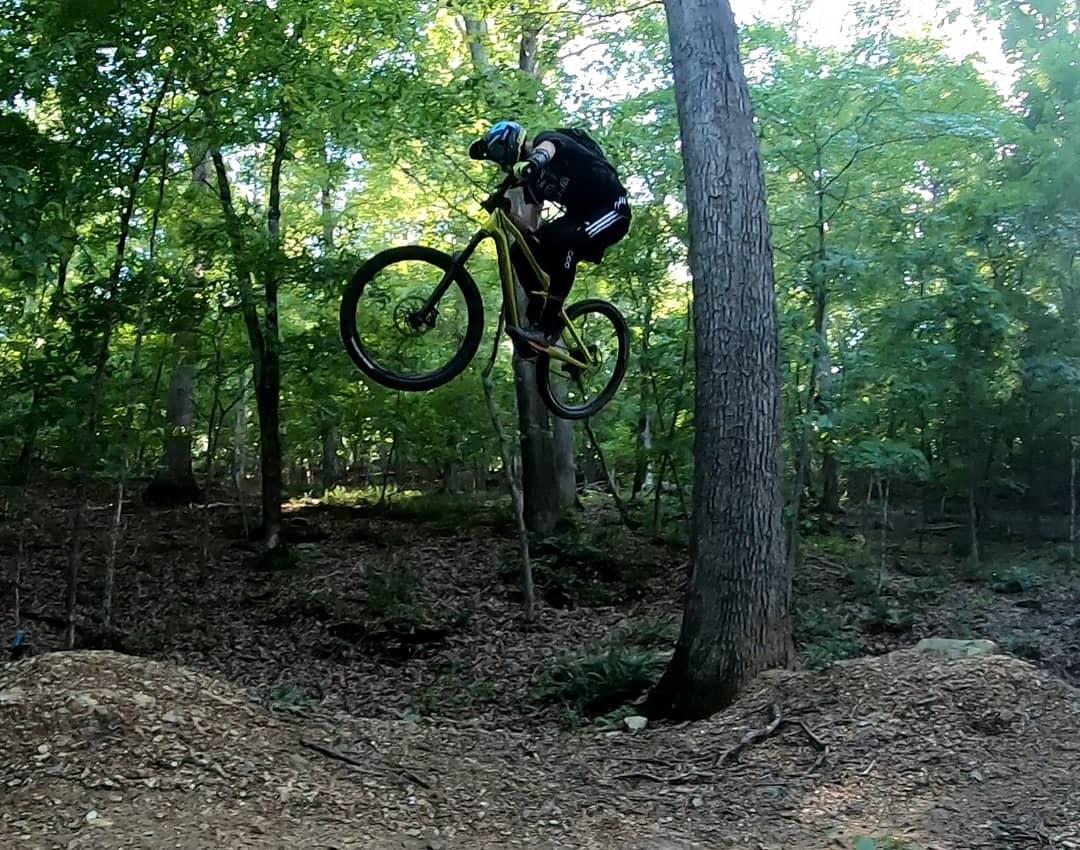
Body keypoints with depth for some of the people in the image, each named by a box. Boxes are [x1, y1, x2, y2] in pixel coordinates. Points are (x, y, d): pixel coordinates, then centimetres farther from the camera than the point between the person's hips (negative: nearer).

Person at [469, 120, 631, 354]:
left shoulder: (547, 140, -11)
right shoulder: (533, 177, 11)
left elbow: (544, 150, -39)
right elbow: (530, 228, 9)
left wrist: (528, 164, -59)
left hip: (611, 211, -8)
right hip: (581, 214, 9)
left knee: (564, 243, -34)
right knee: (522, 253, -6)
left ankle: (549, 328, -31)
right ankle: (539, 320, 1)